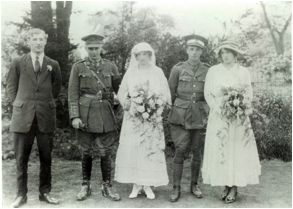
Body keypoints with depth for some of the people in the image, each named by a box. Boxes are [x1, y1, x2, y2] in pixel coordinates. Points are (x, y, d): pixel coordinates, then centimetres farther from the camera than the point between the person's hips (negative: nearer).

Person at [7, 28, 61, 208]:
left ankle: (45, 192, 18)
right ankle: (21, 194, 14)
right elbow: (11, 87, 11)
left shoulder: (53, 64, 8)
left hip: (46, 116, 1)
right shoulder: (18, 63, 6)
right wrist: (19, 104, 3)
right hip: (23, 116, -1)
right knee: (21, 157, 3)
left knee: (46, 157, 6)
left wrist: (46, 103, 10)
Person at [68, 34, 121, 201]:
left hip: (105, 114, 1)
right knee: (86, 152, 9)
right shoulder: (78, 67, 2)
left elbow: (119, 89, 10)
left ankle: (107, 187, 17)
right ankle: (86, 186, 23)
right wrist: (74, 116, -9)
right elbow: (73, 94, -1)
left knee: (106, 152, 4)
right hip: (86, 114, -1)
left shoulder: (111, 67, 7)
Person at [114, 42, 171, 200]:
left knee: (152, 149, -2)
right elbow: (122, 94, 7)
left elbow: (165, 95, 4)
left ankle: (148, 185, 7)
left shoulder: (158, 72, 6)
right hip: (133, 117, 1)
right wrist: (130, 105, -9)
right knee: (132, 149, -2)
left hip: (153, 118, 0)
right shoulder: (130, 73, 8)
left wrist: (155, 107, -10)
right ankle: (136, 184, 7)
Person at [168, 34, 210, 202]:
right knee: (180, 151, -6)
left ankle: (194, 184, 24)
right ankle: (176, 188, 4)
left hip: (200, 117, 2)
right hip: (180, 116, -1)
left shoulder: (208, 70, 3)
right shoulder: (178, 69, 0)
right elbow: (171, 93, 8)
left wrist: (206, 110, 11)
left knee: (198, 152, 8)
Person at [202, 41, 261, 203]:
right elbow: (208, 94, 2)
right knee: (220, 151, 0)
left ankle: (234, 188, 7)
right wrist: (218, 109, -13)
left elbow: (249, 96, 4)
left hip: (239, 118, 0)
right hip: (219, 118, 0)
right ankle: (226, 186, 12)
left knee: (238, 151, -1)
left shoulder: (243, 72, 6)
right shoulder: (213, 71, 5)